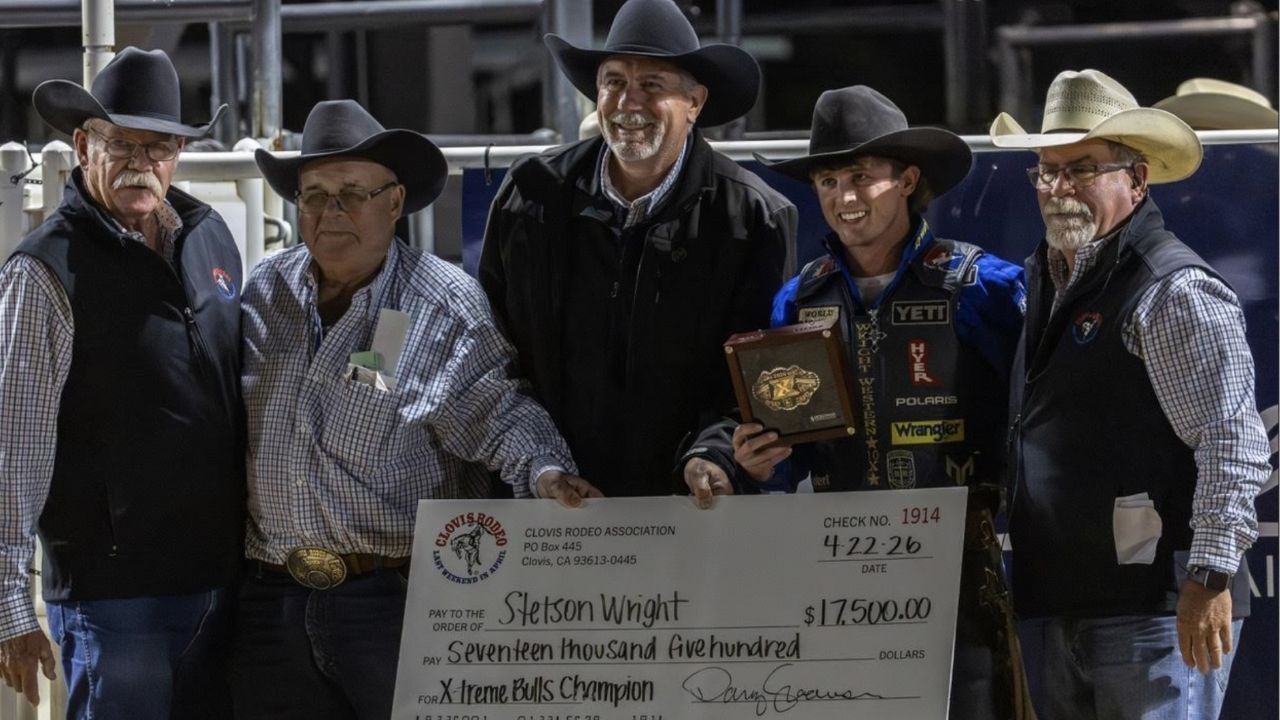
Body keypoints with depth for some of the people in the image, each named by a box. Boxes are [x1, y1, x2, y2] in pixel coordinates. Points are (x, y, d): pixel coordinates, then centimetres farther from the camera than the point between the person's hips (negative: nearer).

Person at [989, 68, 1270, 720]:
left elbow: (1234, 444, -16)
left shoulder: (1177, 291, -10)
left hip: (1154, 612, -9)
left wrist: (1210, 576, -22)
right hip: (1058, 609, 9)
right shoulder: (1041, 282, 17)